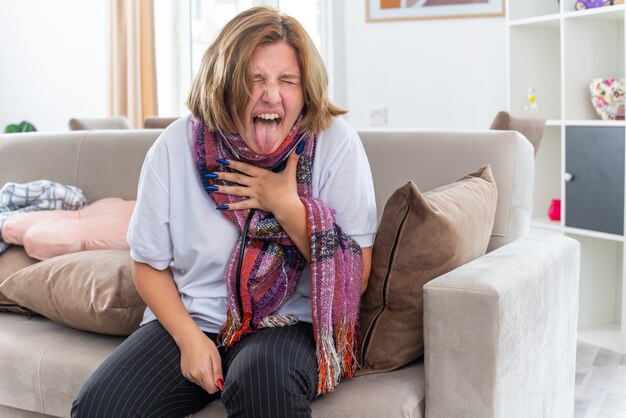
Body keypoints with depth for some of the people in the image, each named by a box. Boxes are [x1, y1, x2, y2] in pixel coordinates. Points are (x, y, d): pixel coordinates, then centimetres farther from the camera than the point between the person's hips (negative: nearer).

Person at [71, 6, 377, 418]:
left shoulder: (336, 143, -10)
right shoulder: (176, 147, -5)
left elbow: (355, 277, -8)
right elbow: (149, 264, 5)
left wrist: (286, 205, -18)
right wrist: (189, 337, -11)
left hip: (289, 322, -2)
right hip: (190, 318, 3)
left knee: (262, 381, -36)